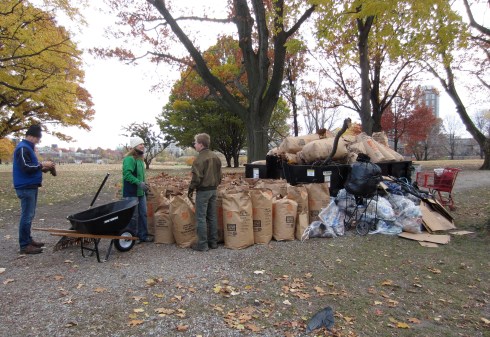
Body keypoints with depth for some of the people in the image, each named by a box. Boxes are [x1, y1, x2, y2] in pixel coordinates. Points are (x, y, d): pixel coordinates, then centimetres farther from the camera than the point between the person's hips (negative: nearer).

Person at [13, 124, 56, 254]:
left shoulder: (28, 147, 17)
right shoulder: (23, 148, -14)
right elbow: (26, 167, -22)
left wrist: (42, 168, 8)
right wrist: (42, 164, -13)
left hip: (30, 186, 10)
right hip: (26, 187, -10)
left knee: (29, 215, 15)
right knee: (27, 215, -6)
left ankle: (28, 240, 25)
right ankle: (24, 245, 0)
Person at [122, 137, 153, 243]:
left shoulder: (140, 159, 15)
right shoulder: (129, 159, -15)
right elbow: (127, 174, -26)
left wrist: (144, 184, 14)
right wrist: (139, 183, -29)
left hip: (141, 192, 9)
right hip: (131, 193, -9)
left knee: (143, 214, 14)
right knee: (133, 216, 1)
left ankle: (143, 235, 25)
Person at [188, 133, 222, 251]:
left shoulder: (200, 158, -16)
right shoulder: (215, 156, 8)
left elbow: (197, 177, -18)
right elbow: (219, 174, 13)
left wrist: (191, 190, -6)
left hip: (203, 191, -8)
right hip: (213, 190, 8)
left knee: (201, 218, 0)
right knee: (212, 217, 13)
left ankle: (202, 244, 4)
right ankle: (213, 242, 21)